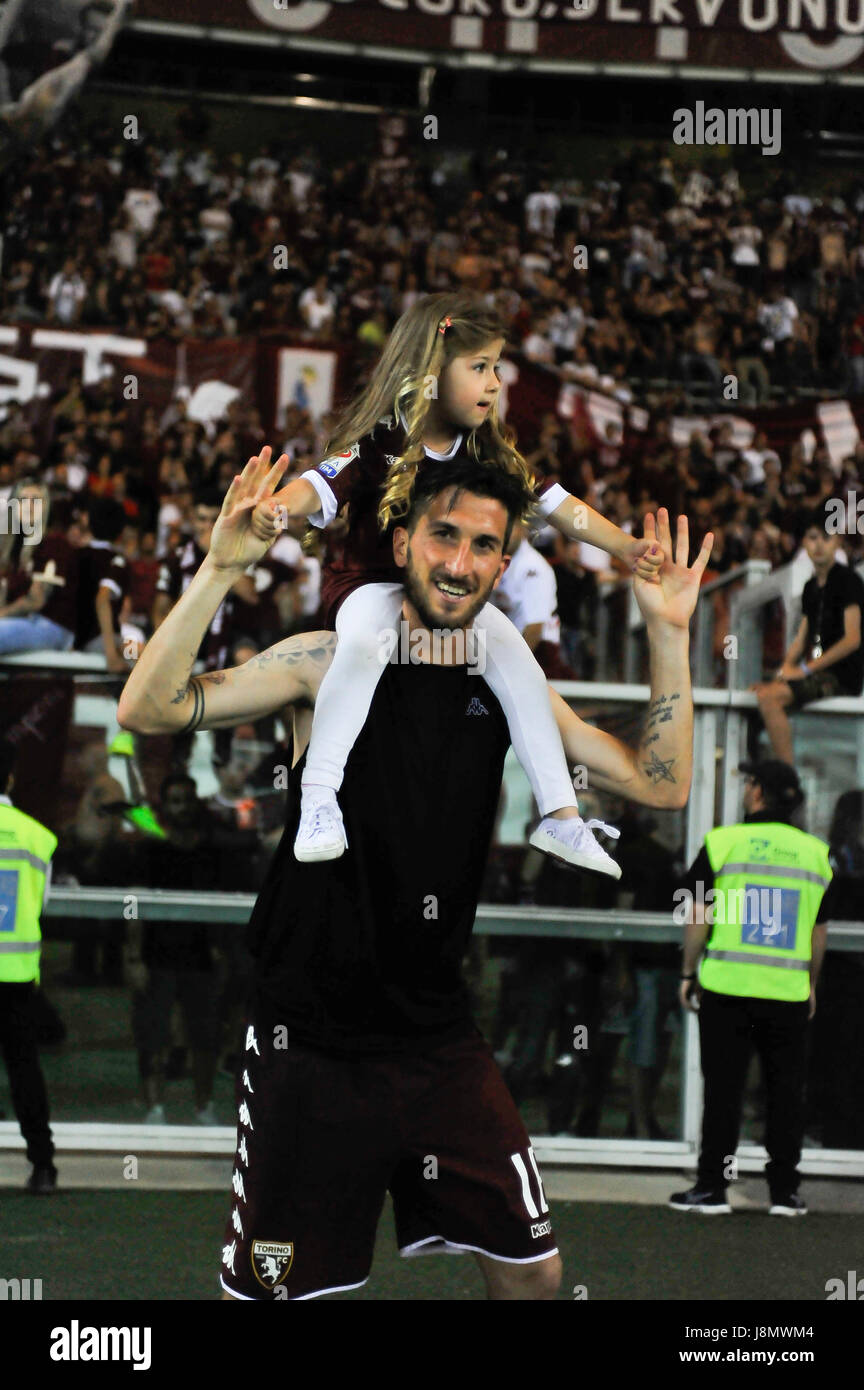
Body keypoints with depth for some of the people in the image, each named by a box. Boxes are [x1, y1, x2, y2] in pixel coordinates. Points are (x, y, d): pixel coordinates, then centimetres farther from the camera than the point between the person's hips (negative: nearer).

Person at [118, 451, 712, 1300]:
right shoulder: (329, 662, -6)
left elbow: (661, 785, 6)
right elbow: (149, 710, -15)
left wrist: (667, 633, -3)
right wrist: (219, 571, -26)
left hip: (437, 1039, 4)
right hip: (308, 1039, -4)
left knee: (532, 1270, 6)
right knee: (268, 1287, 2)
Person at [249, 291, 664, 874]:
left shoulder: (490, 453, 2)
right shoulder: (379, 444, -14)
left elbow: (555, 503, 4)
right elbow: (322, 485, -28)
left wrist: (627, 546, -4)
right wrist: (277, 507, -51)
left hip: (459, 596, 5)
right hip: (376, 585, -5)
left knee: (517, 660, -15)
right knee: (363, 645, -36)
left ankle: (561, 816, -7)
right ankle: (318, 803, -34)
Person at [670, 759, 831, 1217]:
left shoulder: (723, 842, -4)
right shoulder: (815, 852, 5)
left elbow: (698, 917, -4)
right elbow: (819, 931, 11)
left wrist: (688, 973, 6)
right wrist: (812, 983, 22)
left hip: (727, 988, -2)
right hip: (789, 991, 2)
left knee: (723, 1089, 4)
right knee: (786, 1091, 9)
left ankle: (712, 1188, 7)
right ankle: (784, 1191, 11)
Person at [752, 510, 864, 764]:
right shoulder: (811, 586, 18)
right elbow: (802, 638, 20)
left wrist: (806, 669, -15)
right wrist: (786, 667, 1)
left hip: (843, 675, -9)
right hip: (817, 671, 9)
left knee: (770, 697, -26)